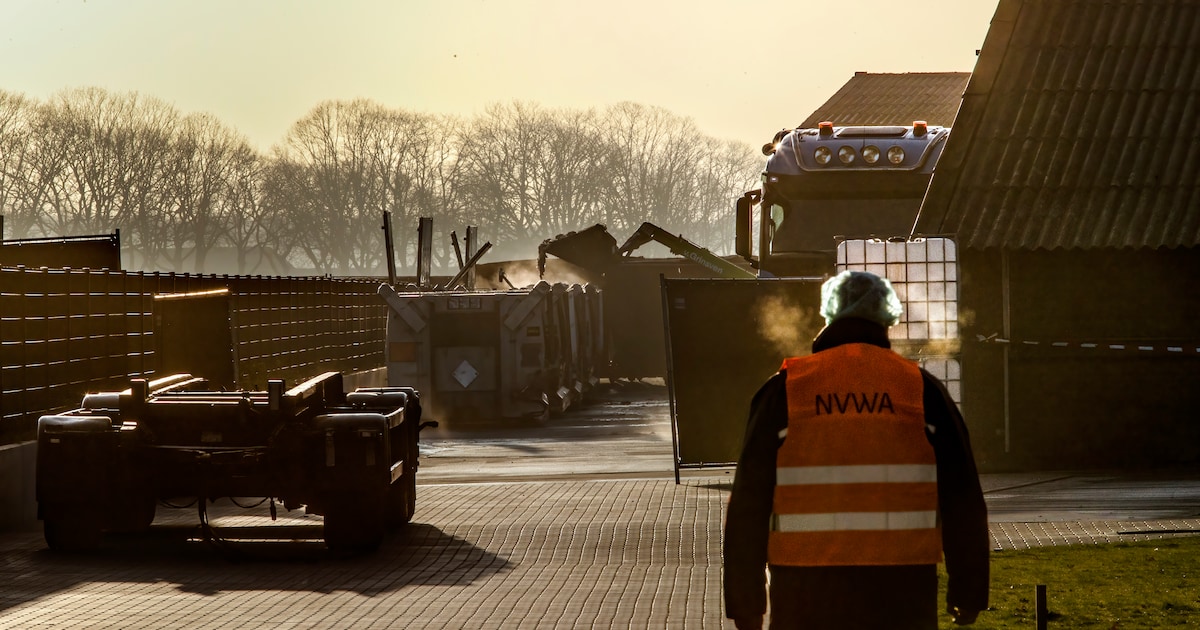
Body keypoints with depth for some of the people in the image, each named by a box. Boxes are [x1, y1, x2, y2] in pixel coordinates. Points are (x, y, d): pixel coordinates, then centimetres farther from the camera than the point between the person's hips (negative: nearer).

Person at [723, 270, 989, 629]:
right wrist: (968, 593, 11)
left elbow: (749, 503, 0)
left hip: (805, 601, 0)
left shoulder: (784, 391, 2)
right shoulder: (921, 390, 3)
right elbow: (962, 500, 3)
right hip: (901, 599, 0)